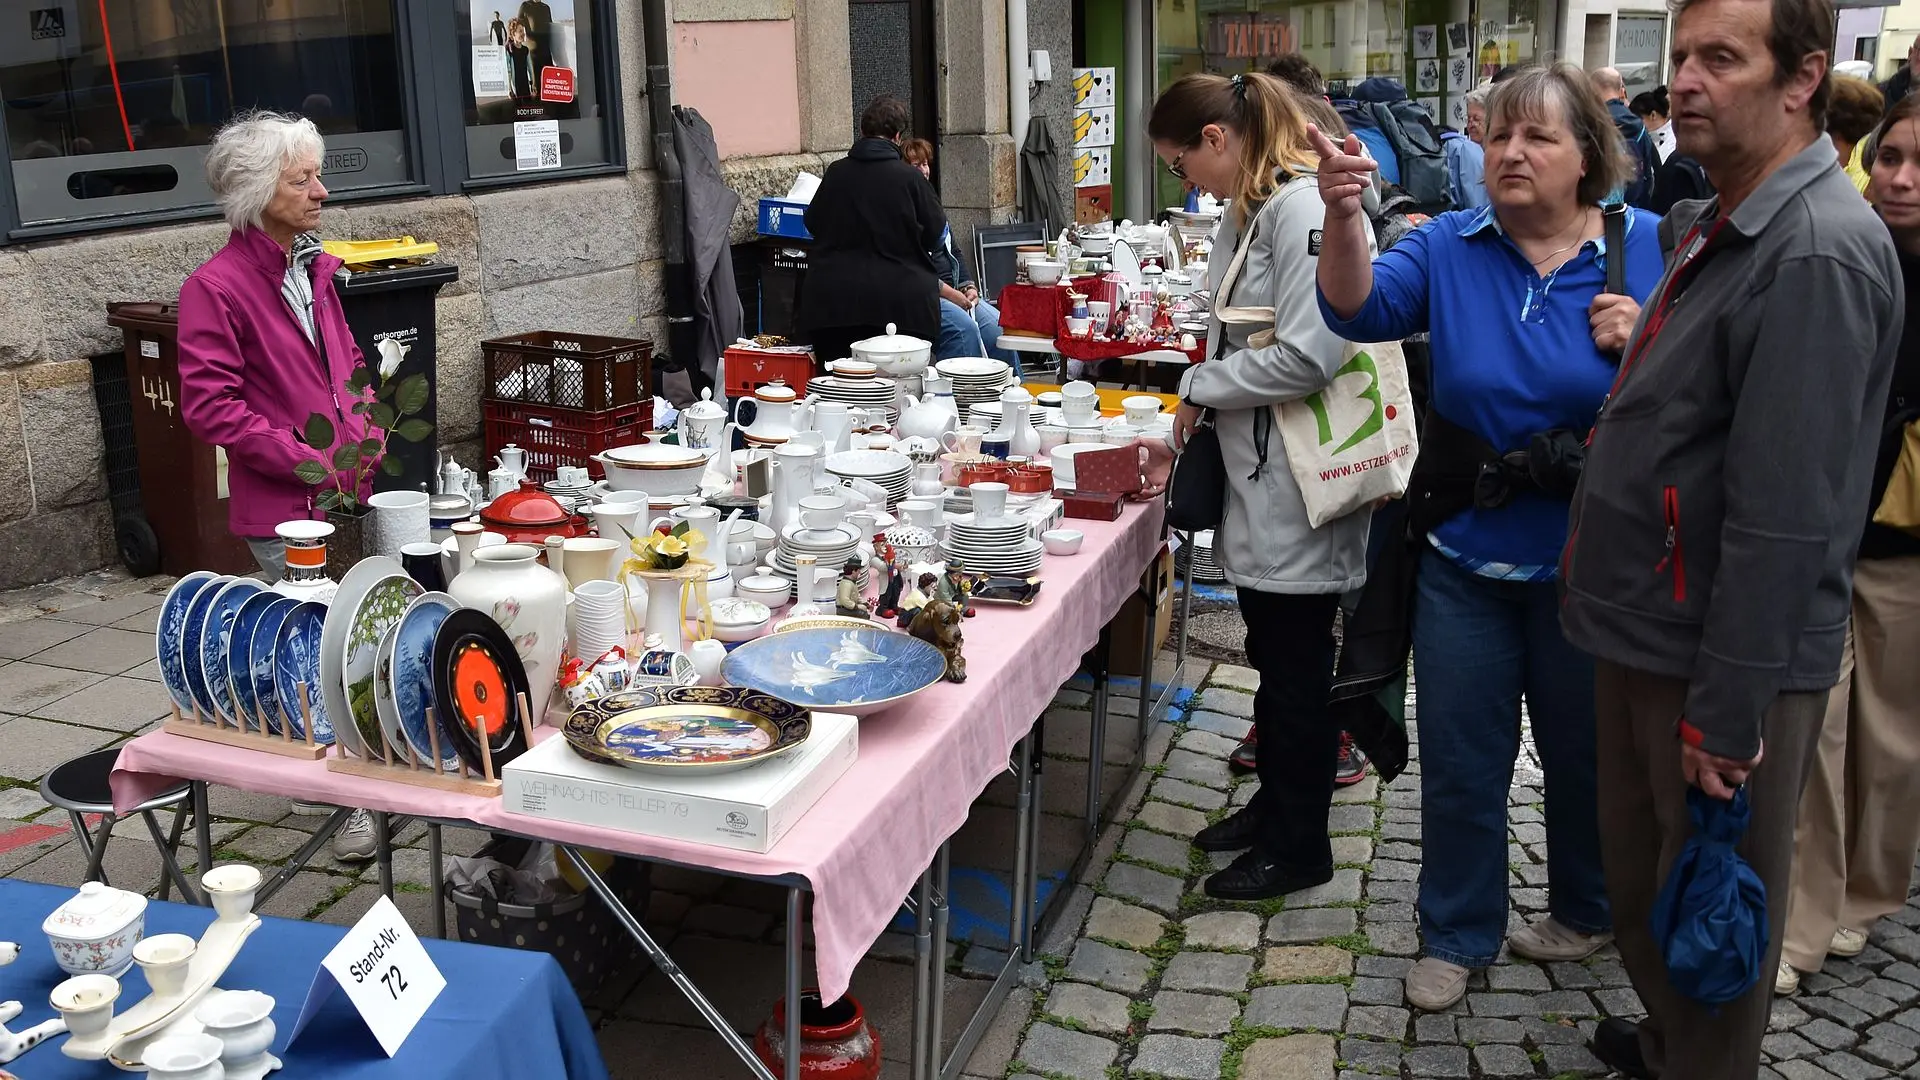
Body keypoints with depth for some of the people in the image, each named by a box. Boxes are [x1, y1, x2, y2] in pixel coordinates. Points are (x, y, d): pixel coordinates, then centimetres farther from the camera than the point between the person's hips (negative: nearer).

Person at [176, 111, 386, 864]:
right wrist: (307, 462, -18)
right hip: (283, 508, -7)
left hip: (346, 493, 7)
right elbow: (210, 406, -15)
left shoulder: (314, 270, 12)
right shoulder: (216, 287, -12)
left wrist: (364, 436, 6)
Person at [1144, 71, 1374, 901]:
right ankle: (1275, 805, 37)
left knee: (1300, 669, 5)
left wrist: (1198, 387, -13)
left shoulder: (1303, 208, -19)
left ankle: (1298, 847, 20)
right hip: (1257, 475, 9)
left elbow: (1309, 355, -26)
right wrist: (1189, 431, 8)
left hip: (1297, 486, -9)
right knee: (1272, 658, 20)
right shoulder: (1249, 213, 11)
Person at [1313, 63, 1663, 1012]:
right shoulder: (1450, 246, -4)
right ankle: (1457, 934, 30)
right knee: (1459, 760, 11)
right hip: (1465, 556, 1)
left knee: (1584, 752, 18)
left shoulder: (1648, 249, -6)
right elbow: (1361, 310, -21)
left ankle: (1586, 912, 43)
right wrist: (1343, 215, -39)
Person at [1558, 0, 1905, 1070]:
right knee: (1641, 880, 23)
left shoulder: (1818, 251, -21)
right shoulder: (1717, 227, 9)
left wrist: (1726, 710, -22)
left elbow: (1785, 513, -24)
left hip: (1728, 660, -9)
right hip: (1649, 631, 9)